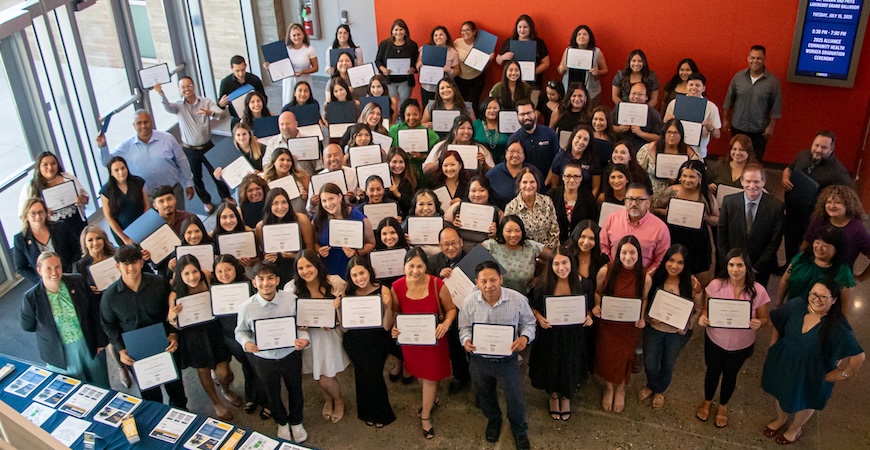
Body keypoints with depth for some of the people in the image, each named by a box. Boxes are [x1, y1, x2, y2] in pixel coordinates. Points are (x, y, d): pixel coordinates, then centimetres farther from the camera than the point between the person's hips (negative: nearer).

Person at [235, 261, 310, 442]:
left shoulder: (292, 299, -21)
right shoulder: (246, 307, -20)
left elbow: (301, 325, -8)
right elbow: (241, 331, -3)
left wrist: (303, 339, -28)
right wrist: (246, 343, -24)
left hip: (290, 354, 0)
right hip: (262, 358, 0)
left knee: (295, 390, 24)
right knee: (272, 394, 25)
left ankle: (296, 422, 55)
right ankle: (282, 423, 57)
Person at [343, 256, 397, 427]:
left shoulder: (382, 291, -10)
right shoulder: (347, 293, -2)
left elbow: (386, 326, -10)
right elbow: (345, 328, -1)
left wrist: (387, 307, -25)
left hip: (377, 342, -2)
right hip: (355, 344, 2)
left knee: (372, 374, -7)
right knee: (364, 374, -4)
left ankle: (380, 414, 20)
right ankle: (369, 413, 24)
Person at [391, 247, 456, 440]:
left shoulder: (437, 285, -25)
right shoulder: (397, 287, -19)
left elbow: (451, 309, -10)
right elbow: (396, 312, -1)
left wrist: (446, 324, -29)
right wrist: (394, 327, -20)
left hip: (433, 339, -3)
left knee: (430, 377, 11)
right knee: (419, 373, 26)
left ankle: (425, 416, 35)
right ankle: (432, 398, 58)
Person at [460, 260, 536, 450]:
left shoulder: (518, 299, -21)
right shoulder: (469, 302, -17)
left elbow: (528, 323, -5)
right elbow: (465, 328, -2)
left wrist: (525, 337, -25)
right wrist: (466, 340, -24)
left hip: (508, 359, -2)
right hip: (479, 360, 2)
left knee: (515, 398, 15)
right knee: (485, 394, 27)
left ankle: (519, 430, 46)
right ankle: (493, 420, 60)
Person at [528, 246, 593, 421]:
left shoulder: (584, 284, -15)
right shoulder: (542, 284, -19)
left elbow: (589, 307, 2)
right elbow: (532, 306, -3)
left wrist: (589, 317, -17)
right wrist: (539, 318, -20)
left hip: (573, 335, 1)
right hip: (549, 334, -1)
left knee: (569, 367, 19)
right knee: (551, 366, 19)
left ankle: (566, 397, 52)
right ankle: (553, 396, 51)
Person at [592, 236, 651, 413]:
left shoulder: (645, 278, -16)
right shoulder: (606, 271, -18)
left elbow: (644, 300, 1)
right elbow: (597, 292, 0)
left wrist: (642, 318, -14)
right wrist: (597, 307, -17)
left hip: (630, 327, 0)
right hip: (608, 324, 0)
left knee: (624, 358, 18)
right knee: (607, 357, 16)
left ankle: (620, 388, 50)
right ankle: (609, 387, 48)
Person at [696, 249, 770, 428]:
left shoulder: (758, 291, -21)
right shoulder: (716, 285, -20)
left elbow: (765, 318, -8)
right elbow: (706, 308, -6)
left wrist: (758, 323, -32)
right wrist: (702, 317, -29)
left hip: (741, 345, 0)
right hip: (715, 341, 0)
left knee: (730, 375, 24)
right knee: (712, 372, 23)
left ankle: (723, 406, 52)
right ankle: (707, 401, 53)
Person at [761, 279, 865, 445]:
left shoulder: (838, 327, -32)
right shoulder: (796, 307, -21)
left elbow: (858, 356, -26)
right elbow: (774, 321, -2)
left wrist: (844, 373, -14)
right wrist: (773, 347, 0)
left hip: (811, 374, -3)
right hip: (783, 364, 4)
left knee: (803, 402, 26)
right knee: (781, 393, 30)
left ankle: (795, 428, 58)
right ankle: (780, 420, 62)